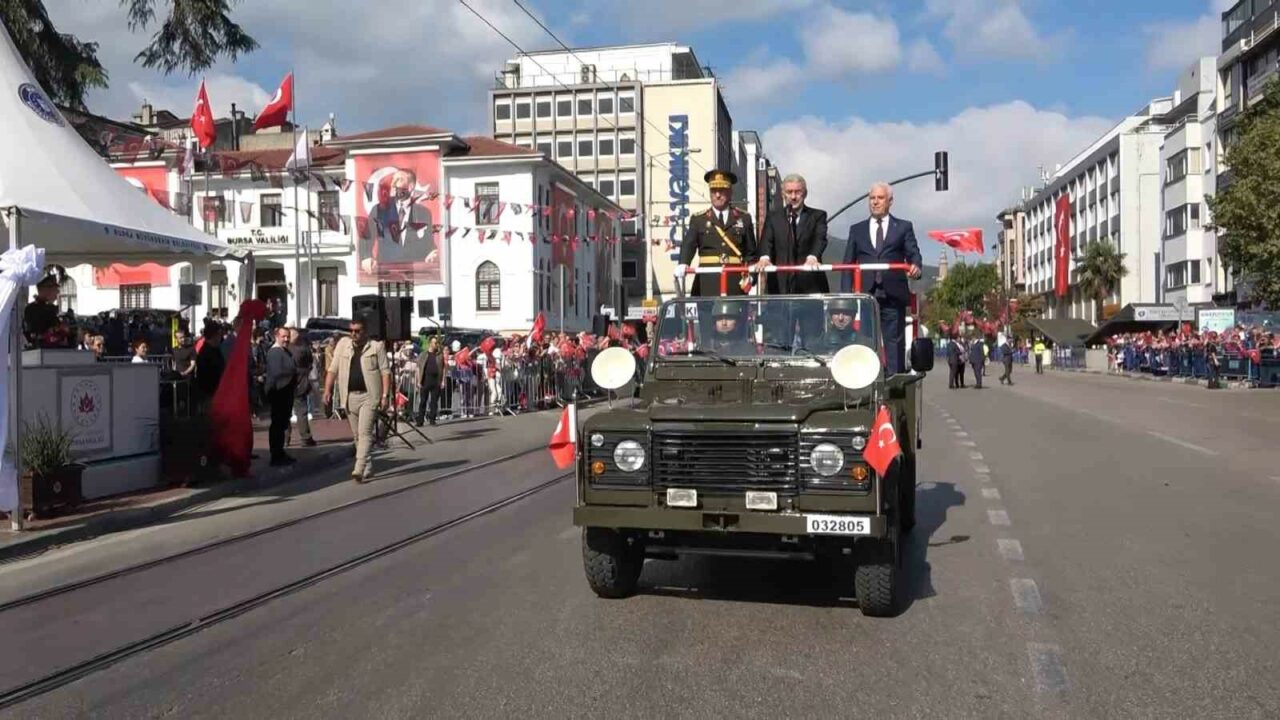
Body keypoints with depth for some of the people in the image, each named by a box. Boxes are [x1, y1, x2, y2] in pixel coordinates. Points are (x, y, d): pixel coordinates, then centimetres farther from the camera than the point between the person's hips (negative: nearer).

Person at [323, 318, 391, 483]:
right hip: (350, 397, 4)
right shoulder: (343, 344, 9)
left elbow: (385, 372, -2)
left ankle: (359, 470, -18)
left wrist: (385, 395, -10)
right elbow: (333, 369, 9)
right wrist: (328, 390, -1)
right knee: (357, 435, 11)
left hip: (369, 396, -4)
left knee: (365, 433, -13)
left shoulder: (376, 347, 0)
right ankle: (367, 467, 23)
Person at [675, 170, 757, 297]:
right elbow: (688, 245, -3)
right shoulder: (698, 219, 11)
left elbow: (751, 252, 12)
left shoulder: (744, 218, 13)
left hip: (735, 281, 1)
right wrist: (683, 265, -23)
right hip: (708, 281, -1)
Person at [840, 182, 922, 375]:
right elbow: (848, 265, 11)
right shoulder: (857, 230, 16)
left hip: (893, 295, -1)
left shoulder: (903, 227, 12)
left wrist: (915, 266, -22)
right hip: (866, 294, 2)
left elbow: (913, 254, 3)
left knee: (894, 341, -1)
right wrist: (846, 294, -1)